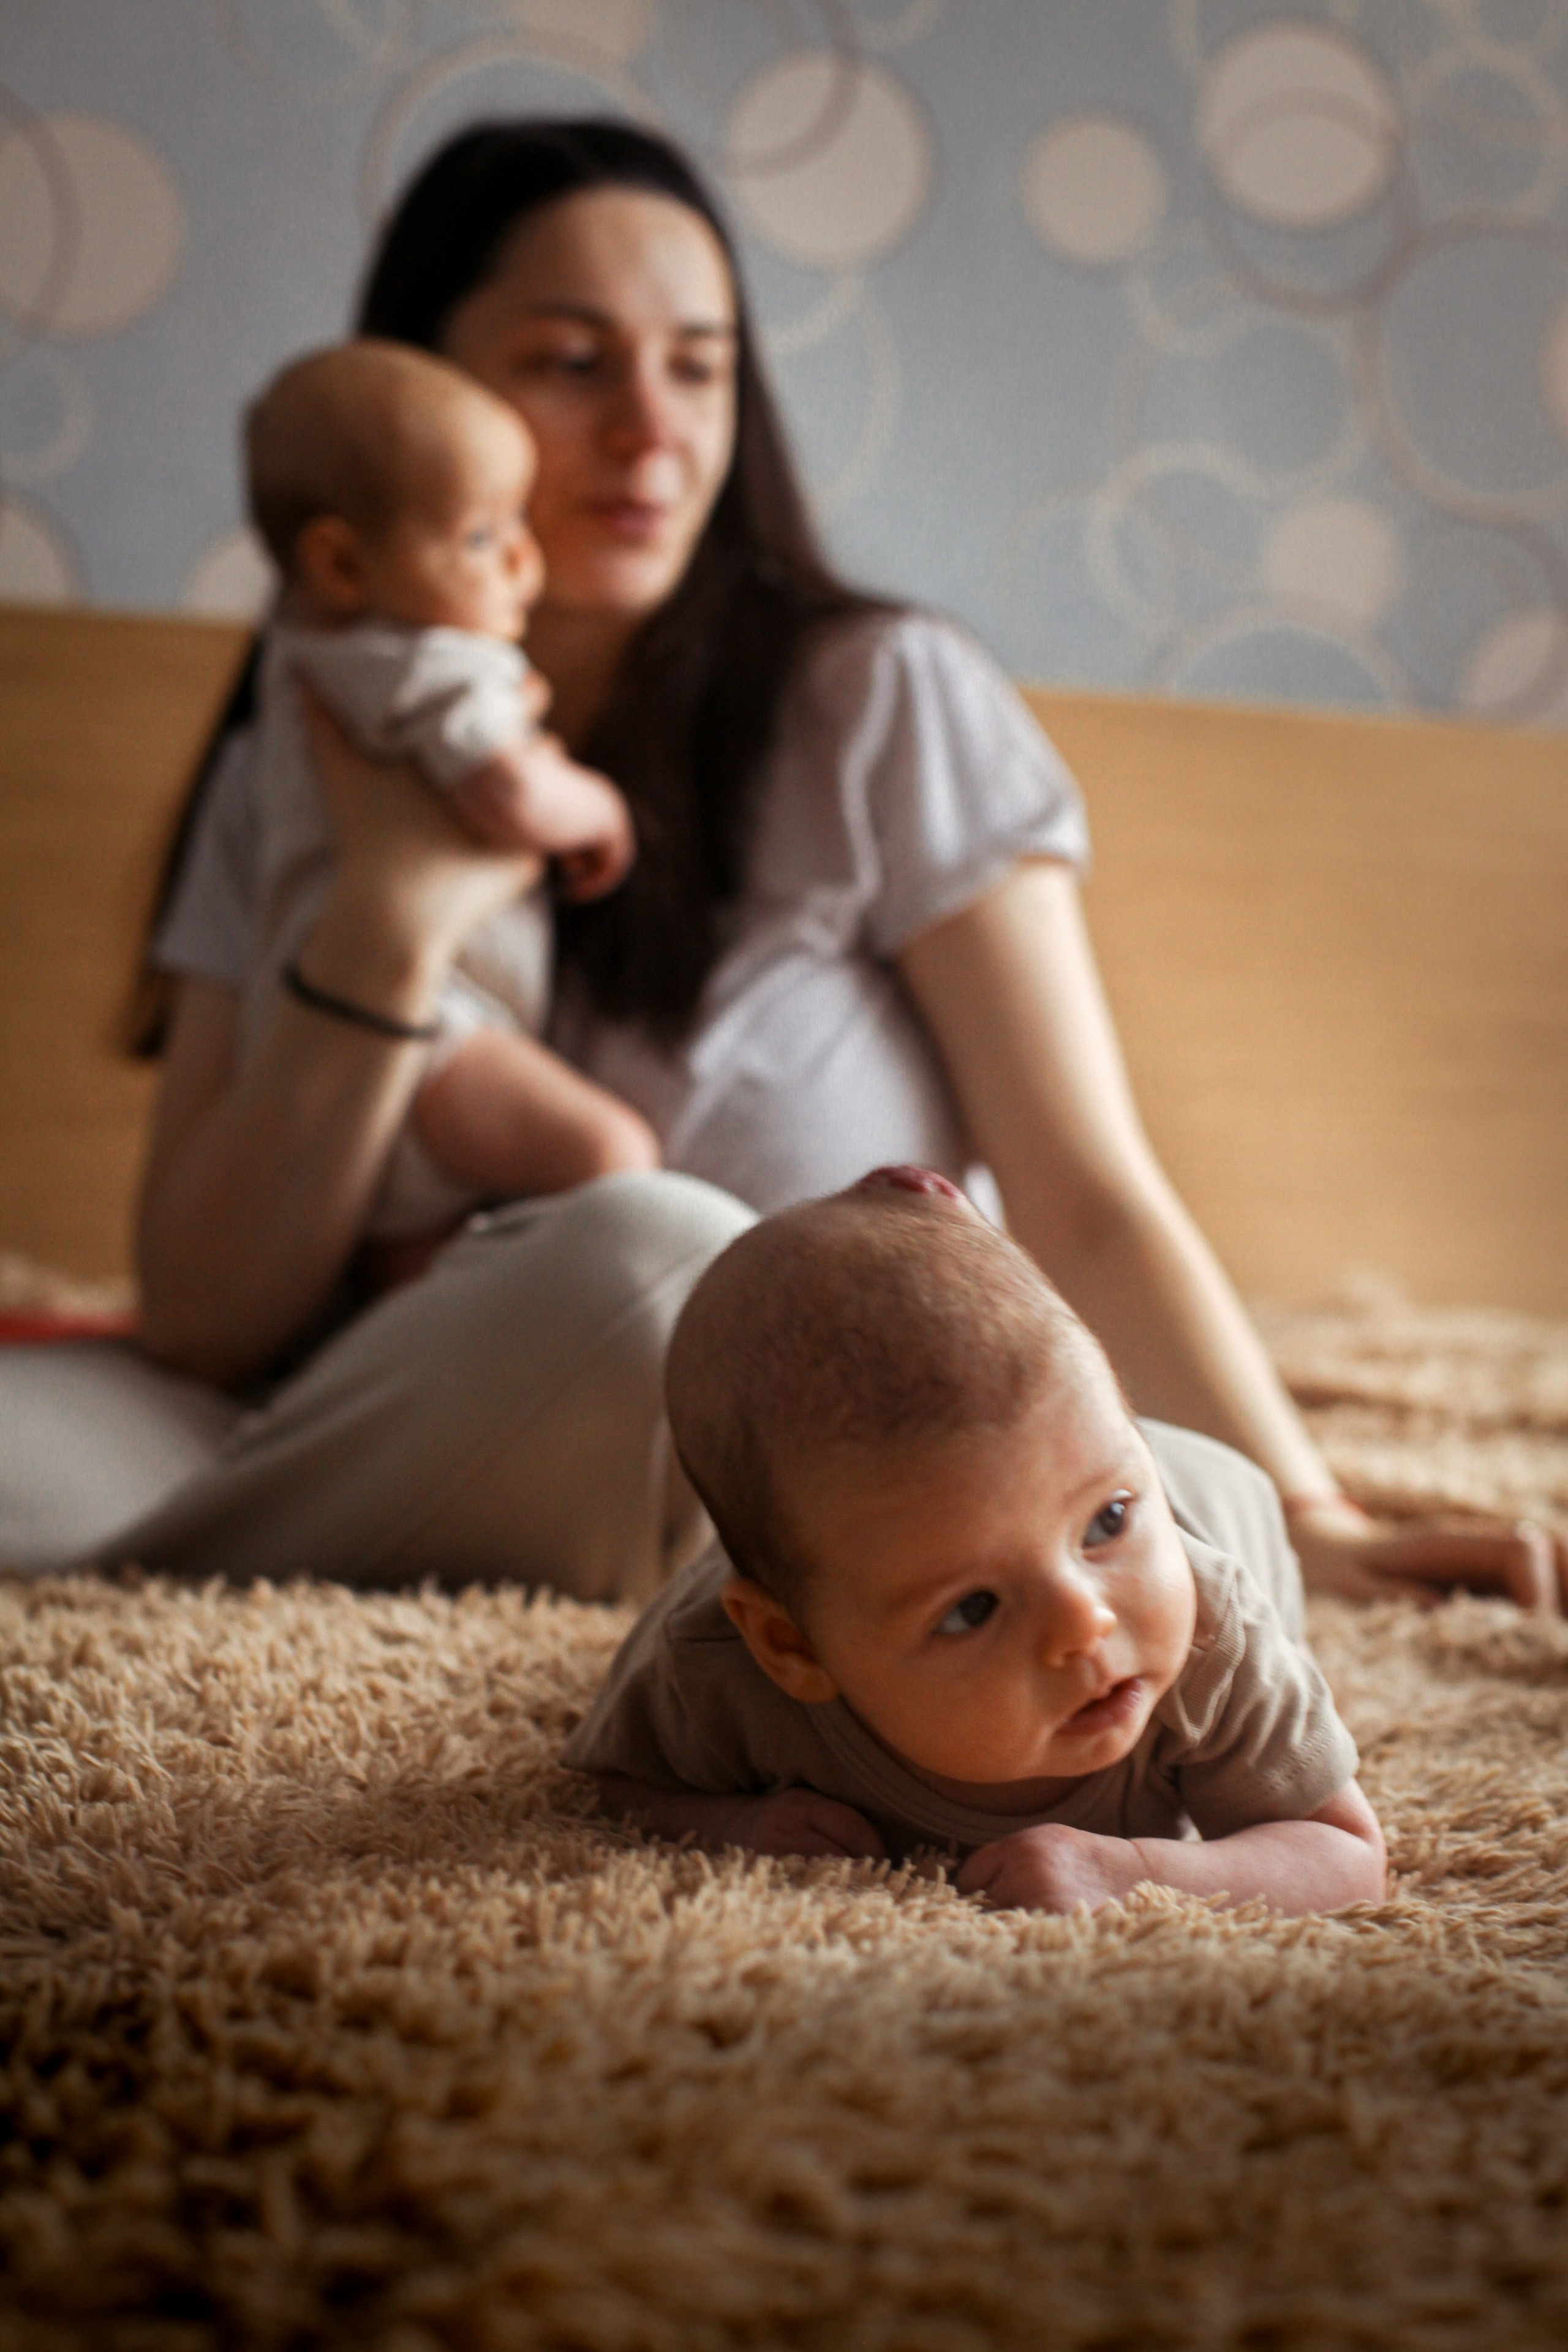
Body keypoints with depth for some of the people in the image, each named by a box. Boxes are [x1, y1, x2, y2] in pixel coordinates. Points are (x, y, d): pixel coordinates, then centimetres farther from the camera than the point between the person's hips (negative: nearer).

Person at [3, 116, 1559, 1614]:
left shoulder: (884, 707, -1)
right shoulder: (300, 777, 6)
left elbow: (1086, 1200, -6)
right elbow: (203, 1326, -3)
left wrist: (1298, 1515, -20)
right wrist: (395, 916, -13)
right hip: (378, 1459, 0)